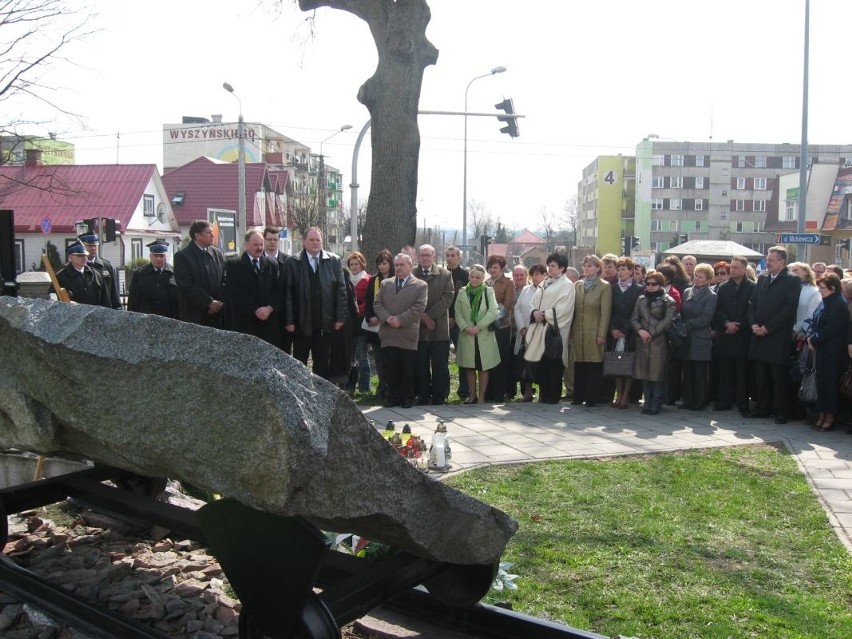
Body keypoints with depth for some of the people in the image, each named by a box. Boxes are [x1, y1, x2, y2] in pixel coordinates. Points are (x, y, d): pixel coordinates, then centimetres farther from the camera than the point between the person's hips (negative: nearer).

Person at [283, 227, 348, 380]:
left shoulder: (334, 261, 3)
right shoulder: (292, 262, -2)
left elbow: (341, 290, 2)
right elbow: (288, 293, -5)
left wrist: (340, 317, -4)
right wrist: (289, 321, -9)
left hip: (325, 323, 1)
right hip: (301, 323, -1)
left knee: (322, 364, 10)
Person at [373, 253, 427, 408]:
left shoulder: (420, 285, 4)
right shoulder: (385, 284, 16)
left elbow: (419, 307, -7)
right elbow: (377, 303, 9)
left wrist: (400, 320, -15)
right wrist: (387, 318, -9)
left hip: (408, 335, -3)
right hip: (388, 334, 3)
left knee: (408, 370, 2)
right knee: (391, 369, 6)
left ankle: (407, 398, 13)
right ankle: (393, 397, 15)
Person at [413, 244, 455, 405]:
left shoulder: (445, 275, 7)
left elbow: (448, 296, -3)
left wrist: (430, 315, -11)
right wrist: (421, 316, -11)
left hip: (439, 328, 0)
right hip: (418, 327, 0)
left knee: (440, 366, 2)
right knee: (420, 366, 5)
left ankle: (439, 397, 9)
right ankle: (423, 396, 13)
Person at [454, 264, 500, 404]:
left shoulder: (489, 292, 2)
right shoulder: (462, 293, 8)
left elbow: (493, 312, -9)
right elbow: (458, 314, 5)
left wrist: (478, 326, -16)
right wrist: (465, 327, -12)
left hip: (485, 335, -2)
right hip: (467, 335, 2)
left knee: (483, 367, 2)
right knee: (469, 367, 7)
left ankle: (481, 397, 9)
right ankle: (472, 395, 19)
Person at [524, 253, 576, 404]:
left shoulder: (566, 285, -2)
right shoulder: (544, 284, 20)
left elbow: (563, 308, -13)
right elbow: (533, 302, 17)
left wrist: (545, 315, -14)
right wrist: (534, 312, -4)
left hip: (555, 329, -7)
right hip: (540, 329, 7)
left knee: (553, 365, -4)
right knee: (541, 364, 6)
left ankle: (552, 397, 4)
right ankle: (543, 395, 15)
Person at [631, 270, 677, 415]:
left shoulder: (668, 300, 1)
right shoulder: (641, 299, 16)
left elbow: (667, 320, -8)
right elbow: (634, 318, 10)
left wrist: (652, 334, -11)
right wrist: (640, 330, -9)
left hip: (659, 341, -4)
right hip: (643, 341, 4)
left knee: (657, 373, -3)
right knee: (644, 372, 5)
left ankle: (656, 404, 4)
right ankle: (647, 402, 14)